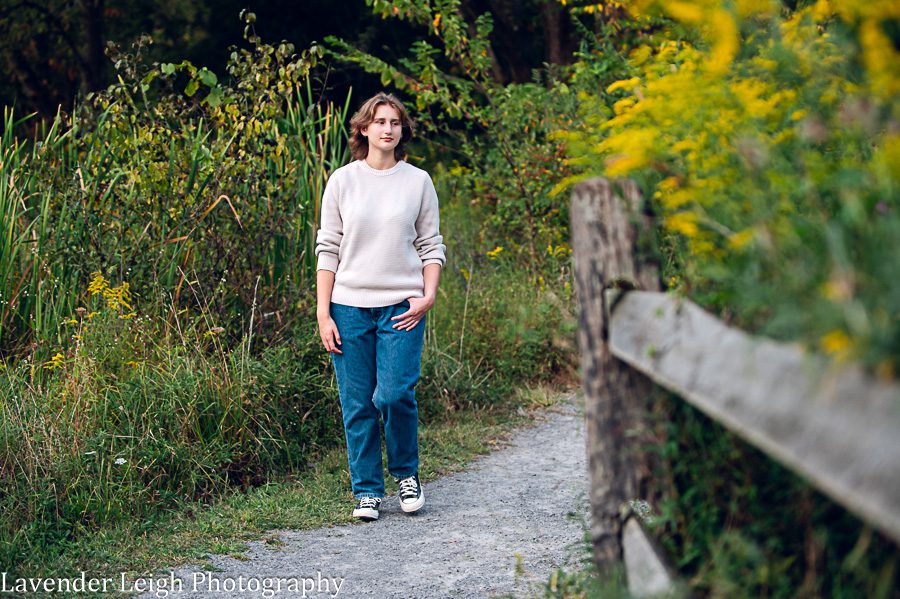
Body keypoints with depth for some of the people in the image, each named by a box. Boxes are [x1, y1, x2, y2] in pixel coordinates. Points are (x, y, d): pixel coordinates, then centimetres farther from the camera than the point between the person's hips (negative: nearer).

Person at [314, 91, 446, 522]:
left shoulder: (418, 181, 6)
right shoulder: (342, 181, 5)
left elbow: (431, 245, 9)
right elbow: (328, 249, 5)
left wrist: (429, 295, -6)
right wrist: (322, 313, -1)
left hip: (402, 307, -1)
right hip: (350, 307, 1)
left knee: (394, 394, -12)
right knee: (358, 405, 1)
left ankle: (406, 473, 13)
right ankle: (366, 490, 14)